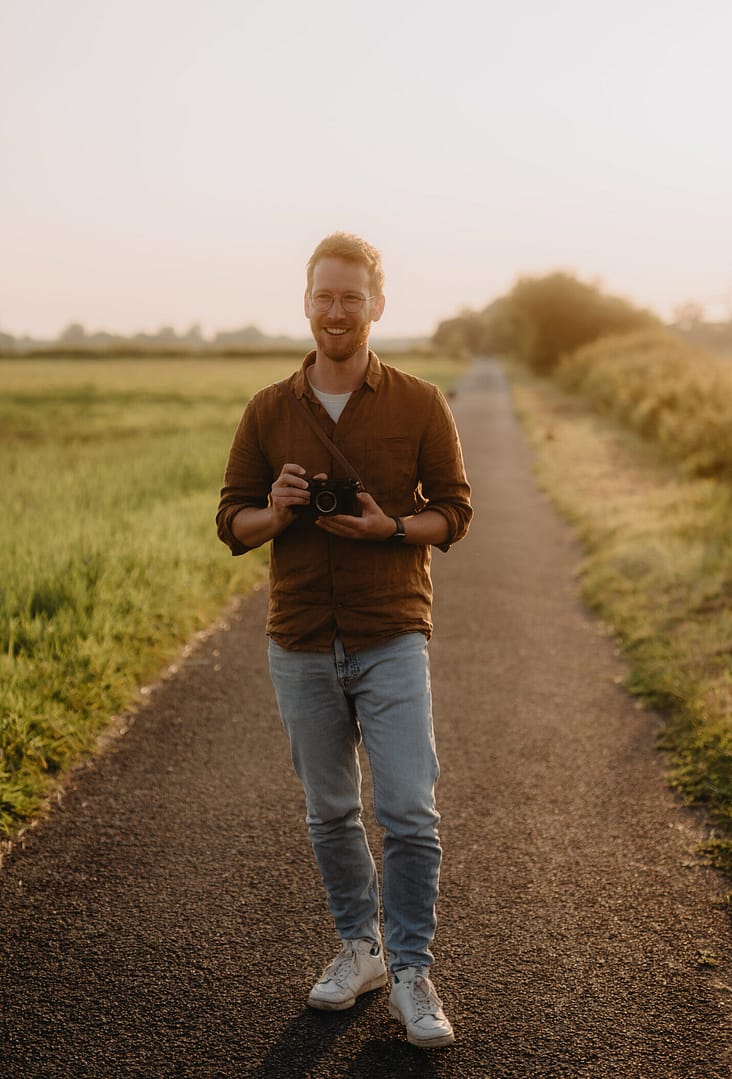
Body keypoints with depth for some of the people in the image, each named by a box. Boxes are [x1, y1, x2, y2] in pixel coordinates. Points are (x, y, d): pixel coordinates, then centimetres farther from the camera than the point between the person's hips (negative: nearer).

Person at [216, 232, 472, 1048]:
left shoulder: (419, 406, -1)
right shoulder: (267, 413, 3)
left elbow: (454, 512, 3)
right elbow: (231, 522, 7)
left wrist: (389, 528, -16)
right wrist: (273, 515, -16)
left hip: (392, 638, -2)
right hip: (302, 645, 2)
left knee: (410, 813, -6)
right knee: (330, 813, 12)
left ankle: (410, 974, 9)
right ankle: (359, 948, 30)